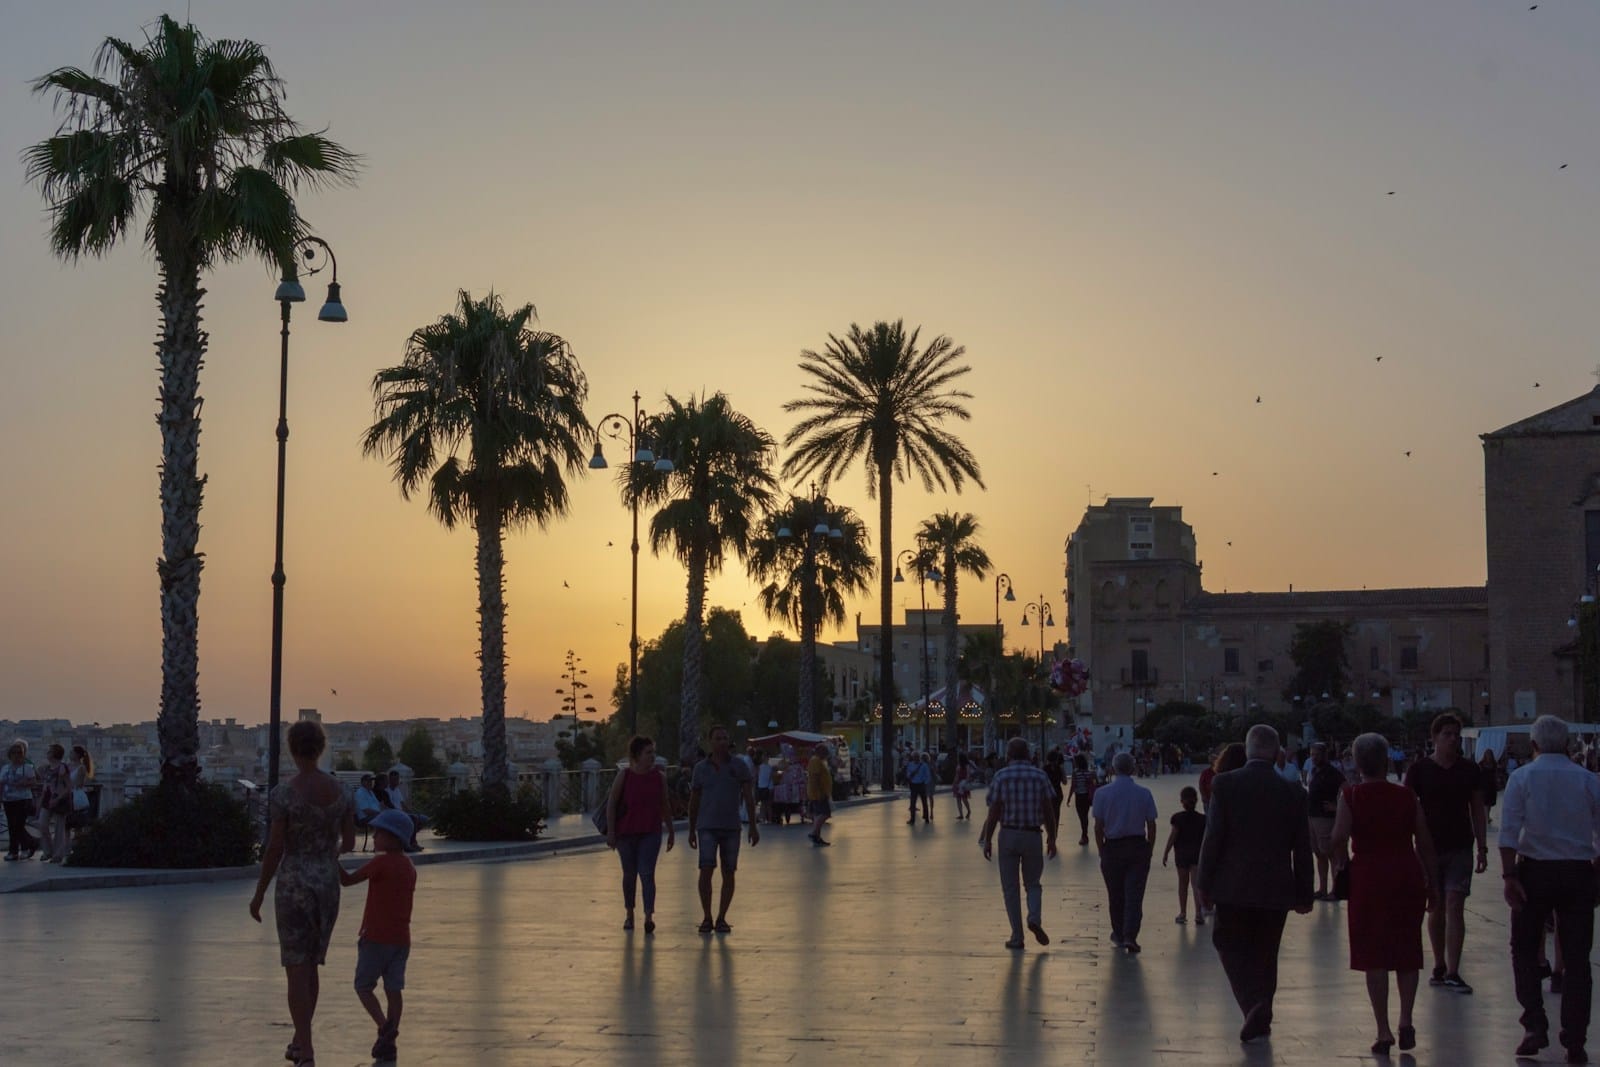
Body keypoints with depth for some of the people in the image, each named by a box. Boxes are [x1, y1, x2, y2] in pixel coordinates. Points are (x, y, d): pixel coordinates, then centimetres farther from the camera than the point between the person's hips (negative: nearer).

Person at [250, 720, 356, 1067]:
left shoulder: (283, 792, -13)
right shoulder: (339, 789, 2)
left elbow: (274, 848, -13)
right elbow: (350, 842, 9)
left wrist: (258, 895, -2)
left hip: (293, 885, -5)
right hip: (328, 885, 5)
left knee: (296, 970, -1)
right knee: (310, 965, 20)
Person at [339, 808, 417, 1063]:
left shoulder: (381, 862, -12)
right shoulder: (409, 868, 12)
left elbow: (347, 880, -10)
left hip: (377, 937, -6)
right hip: (401, 937, 7)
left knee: (363, 986, 4)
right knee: (393, 989, 6)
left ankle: (384, 1025, -15)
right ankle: (388, 1042, 5)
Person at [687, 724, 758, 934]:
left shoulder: (739, 766, 1)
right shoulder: (701, 768, 3)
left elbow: (749, 796, 0)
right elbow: (693, 801, 9)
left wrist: (753, 826, -5)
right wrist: (691, 830, 10)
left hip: (731, 828, 1)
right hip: (707, 828, -1)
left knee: (728, 873, 3)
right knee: (706, 870, -13)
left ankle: (721, 919, 13)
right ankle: (707, 918, -4)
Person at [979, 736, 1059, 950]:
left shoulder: (1001, 776, -4)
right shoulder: (1040, 776, 1)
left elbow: (994, 811, -7)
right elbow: (1048, 811, 0)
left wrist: (988, 839, -1)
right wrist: (1051, 839, 8)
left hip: (1008, 835, -1)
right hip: (1032, 835, 1)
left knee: (1010, 887, 7)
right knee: (1033, 883, 16)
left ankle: (1017, 936, 6)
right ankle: (1034, 918, -11)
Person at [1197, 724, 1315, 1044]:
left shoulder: (1225, 784, -9)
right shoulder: (1293, 793, 0)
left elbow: (1213, 838, -10)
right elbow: (1302, 849, 3)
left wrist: (1205, 883, -2)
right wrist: (1304, 894, 12)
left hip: (1233, 886, -2)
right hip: (1276, 889, 3)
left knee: (1229, 944, 11)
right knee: (1264, 954, 14)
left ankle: (1254, 1003, -10)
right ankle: (1260, 1017, 20)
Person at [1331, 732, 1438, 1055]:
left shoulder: (1351, 796, -4)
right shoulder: (1407, 796, 4)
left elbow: (1339, 838, -16)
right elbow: (1425, 845, 6)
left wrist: (1341, 867, 3)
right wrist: (1432, 885, 14)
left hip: (1369, 876, -2)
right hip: (1408, 875, 2)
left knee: (1374, 955, 4)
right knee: (1407, 950, 15)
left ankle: (1384, 1032, 3)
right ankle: (1405, 1020, 3)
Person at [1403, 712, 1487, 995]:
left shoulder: (1469, 769, 4)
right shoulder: (1419, 769, -2)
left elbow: (1477, 809, 9)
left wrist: (1482, 847, 5)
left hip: (1460, 848, 0)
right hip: (1429, 849, 0)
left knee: (1455, 907, -8)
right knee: (1436, 908, 9)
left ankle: (1452, 973, -9)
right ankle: (1440, 967, 22)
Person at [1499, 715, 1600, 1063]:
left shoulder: (1522, 777, -3)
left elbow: (1508, 831, -11)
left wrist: (1510, 875, -11)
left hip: (1535, 870, -2)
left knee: (1525, 949, 13)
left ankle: (1535, 1025, 1)